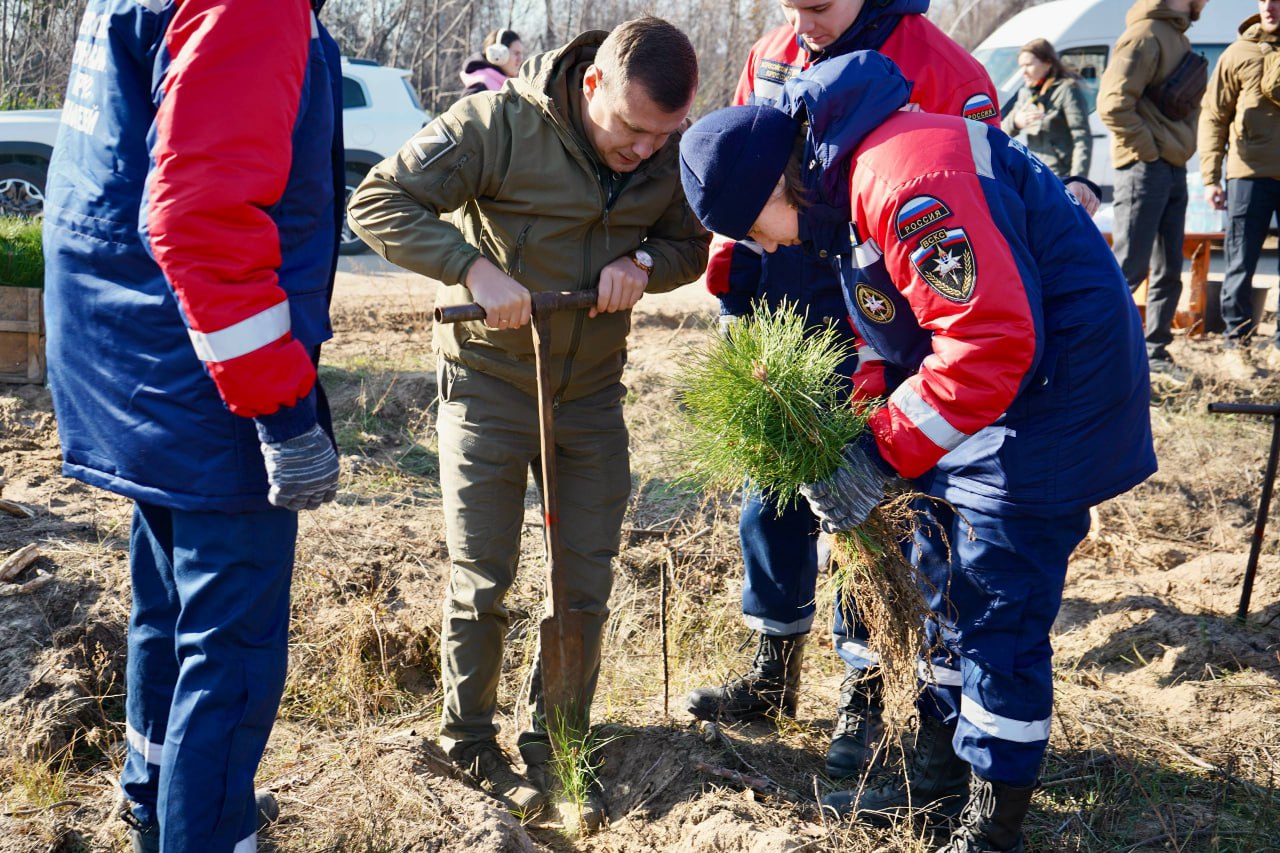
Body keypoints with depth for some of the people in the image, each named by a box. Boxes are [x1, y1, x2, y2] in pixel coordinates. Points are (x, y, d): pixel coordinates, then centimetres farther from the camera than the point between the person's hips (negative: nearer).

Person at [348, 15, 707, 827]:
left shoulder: (672, 154, -6)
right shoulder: (499, 123, -20)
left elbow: (691, 245, 6)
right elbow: (380, 201, -19)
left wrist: (643, 262, -18)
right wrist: (473, 265, -33)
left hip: (592, 390, 4)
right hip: (490, 381, -4)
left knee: (588, 584, 8)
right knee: (482, 579, 5)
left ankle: (553, 751, 25)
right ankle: (470, 743, 26)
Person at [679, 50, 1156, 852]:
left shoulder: (906, 181, -27)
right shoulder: (845, 184, 7)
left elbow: (991, 340, -31)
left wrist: (882, 457, -25)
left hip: (1051, 389, -10)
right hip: (980, 392, 10)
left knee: (998, 614, -3)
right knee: (941, 583, 16)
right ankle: (939, 769, 33)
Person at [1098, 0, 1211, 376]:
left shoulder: (1178, 37, 18)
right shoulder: (1146, 34, -12)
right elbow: (1113, 103, -21)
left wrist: (1181, 149, 12)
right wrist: (1148, 150, -16)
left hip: (1173, 170, 9)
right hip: (1145, 169, -9)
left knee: (1169, 270, 11)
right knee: (1128, 268, -10)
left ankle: (1154, 352, 20)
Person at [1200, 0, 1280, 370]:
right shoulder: (1240, 53, 3)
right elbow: (1213, 117, 3)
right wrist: (1211, 177, -4)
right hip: (1250, 173, -1)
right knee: (1241, 267, 2)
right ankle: (1236, 344, 14)